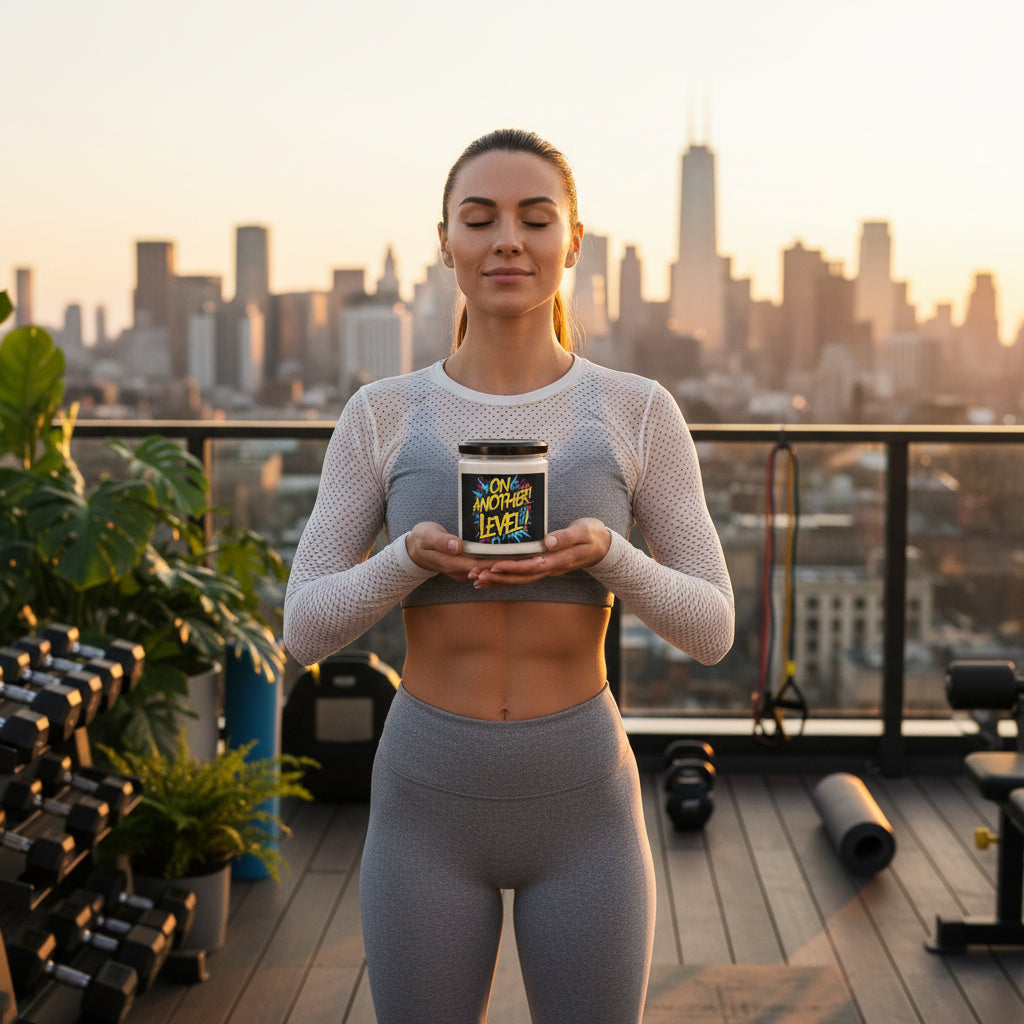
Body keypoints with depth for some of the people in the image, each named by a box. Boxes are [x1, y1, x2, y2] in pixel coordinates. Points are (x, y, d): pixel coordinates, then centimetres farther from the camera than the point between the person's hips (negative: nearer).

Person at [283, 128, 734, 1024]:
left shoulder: (640, 412, -3)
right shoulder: (379, 417, -1)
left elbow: (710, 629, -3)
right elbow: (307, 630, -3)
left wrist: (604, 554, -25)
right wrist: (413, 558, -25)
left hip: (582, 808, 0)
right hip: (430, 805, 1)